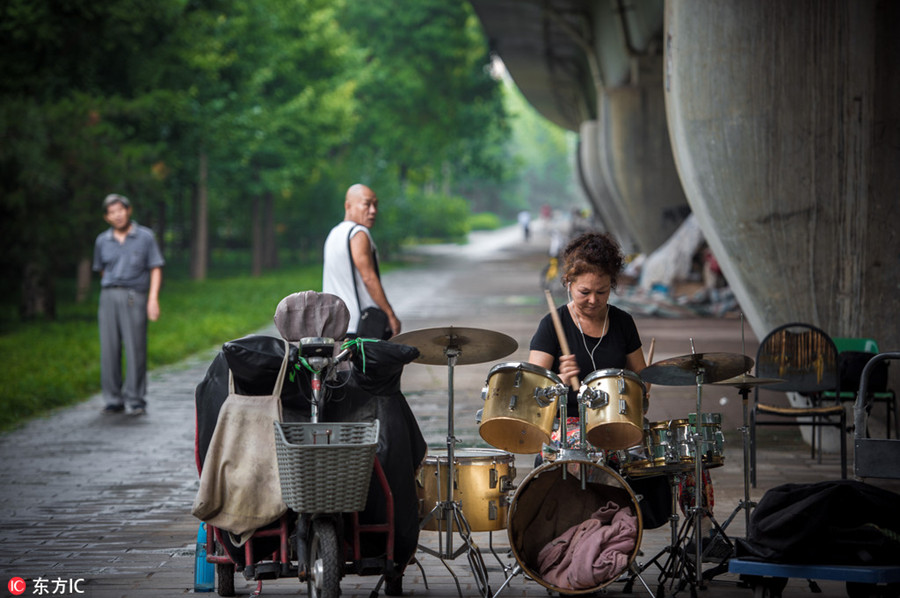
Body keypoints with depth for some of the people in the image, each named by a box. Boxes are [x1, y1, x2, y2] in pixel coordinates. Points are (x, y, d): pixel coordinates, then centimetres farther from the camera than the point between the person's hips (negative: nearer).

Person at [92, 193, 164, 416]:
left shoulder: (145, 237, 5)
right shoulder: (102, 241, 14)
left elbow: (156, 269, 4)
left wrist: (153, 298, -6)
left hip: (134, 297, -3)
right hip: (109, 296, 3)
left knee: (135, 348, -8)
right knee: (109, 349, -1)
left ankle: (135, 400, -3)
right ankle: (113, 400, 6)